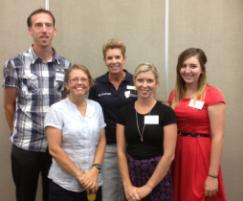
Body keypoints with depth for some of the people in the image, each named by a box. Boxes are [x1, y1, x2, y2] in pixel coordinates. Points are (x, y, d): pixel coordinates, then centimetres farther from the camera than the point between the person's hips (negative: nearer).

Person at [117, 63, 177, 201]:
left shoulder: (166, 112, -7)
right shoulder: (125, 112, 2)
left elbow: (169, 154, -10)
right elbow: (121, 151, 1)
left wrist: (148, 186, -9)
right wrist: (127, 185, -6)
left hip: (158, 177, -2)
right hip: (132, 174, 3)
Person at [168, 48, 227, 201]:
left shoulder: (213, 95, -11)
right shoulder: (174, 95, 7)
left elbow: (218, 137, -13)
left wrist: (213, 175, -15)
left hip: (201, 155, -5)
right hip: (178, 154, 6)